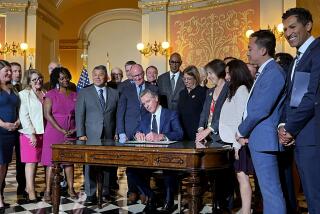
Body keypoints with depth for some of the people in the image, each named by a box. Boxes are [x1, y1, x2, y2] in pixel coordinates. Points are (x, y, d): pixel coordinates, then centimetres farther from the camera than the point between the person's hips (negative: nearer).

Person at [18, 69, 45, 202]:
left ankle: (29, 187, 17)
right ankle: (31, 191, 0)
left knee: (36, 161, 7)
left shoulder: (45, 94, 12)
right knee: (31, 162, -3)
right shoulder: (24, 94, -1)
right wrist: (32, 134, -12)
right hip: (29, 133, -4)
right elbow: (23, 116, -7)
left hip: (42, 133, 5)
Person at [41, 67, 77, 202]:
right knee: (51, 161, -1)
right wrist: (61, 130, -14)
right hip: (54, 132, -3)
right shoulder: (51, 94, -2)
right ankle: (48, 191, 6)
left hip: (71, 133, 3)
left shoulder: (74, 95, 9)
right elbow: (47, 114, -9)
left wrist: (75, 129, -6)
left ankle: (70, 188, 17)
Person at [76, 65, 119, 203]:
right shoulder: (84, 93, 6)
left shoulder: (114, 93, 11)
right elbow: (79, 114, 2)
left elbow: (118, 115, 10)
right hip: (91, 135, -1)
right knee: (90, 165, 0)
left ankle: (106, 190, 18)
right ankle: (90, 193, 9)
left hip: (110, 136, 2)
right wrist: (81, 134, -6)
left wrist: (117, 133, 2)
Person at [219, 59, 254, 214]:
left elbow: (243, 117, -14)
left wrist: (237, 143, -15)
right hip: (235, 141, 8)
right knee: (240, 176, 8)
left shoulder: (241, 89, -8)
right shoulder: (235, 90, 18)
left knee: (242, 176, -6)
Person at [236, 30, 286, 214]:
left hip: (264, 140, -10)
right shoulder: (265, 72, 16)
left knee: (271, 190, -6)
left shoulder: (274, 72, -15)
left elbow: (261, 109, -20)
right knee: (268, 189, 16)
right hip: (258, 139, 10)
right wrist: (245, 132, 5)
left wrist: (241, 132, -7)